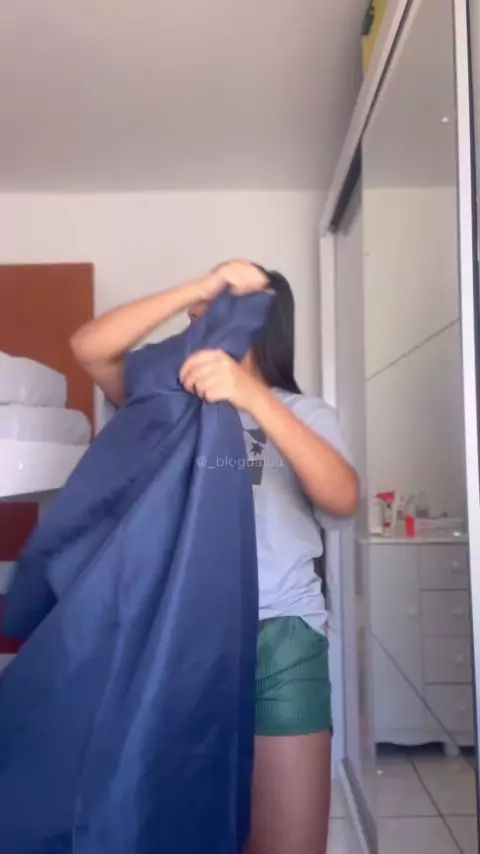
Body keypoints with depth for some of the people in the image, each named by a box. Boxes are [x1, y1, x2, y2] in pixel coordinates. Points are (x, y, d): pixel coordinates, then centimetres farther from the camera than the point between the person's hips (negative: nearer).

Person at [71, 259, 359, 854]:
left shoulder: (304, 412, 5)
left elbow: (342, 498, -15)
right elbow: (88, 347, -6)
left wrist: (253, 397, -28)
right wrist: (200, 286, -12)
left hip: (280, 640, -1)